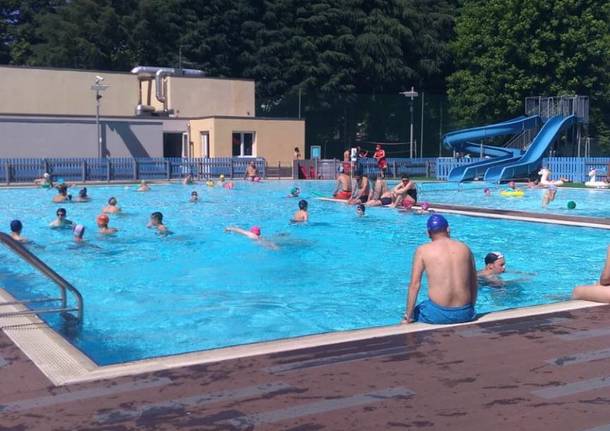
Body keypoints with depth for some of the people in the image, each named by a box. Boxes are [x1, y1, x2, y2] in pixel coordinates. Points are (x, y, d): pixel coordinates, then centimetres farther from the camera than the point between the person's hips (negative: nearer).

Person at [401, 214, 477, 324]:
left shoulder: (423, 250, -1)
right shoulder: (465, 248, 8)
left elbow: (414, 285, -4)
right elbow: (473, 284, 13)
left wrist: (408, 317, 2)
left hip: (438, 314, -3)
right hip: (465, 314, 3)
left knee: (414, 312, 27)